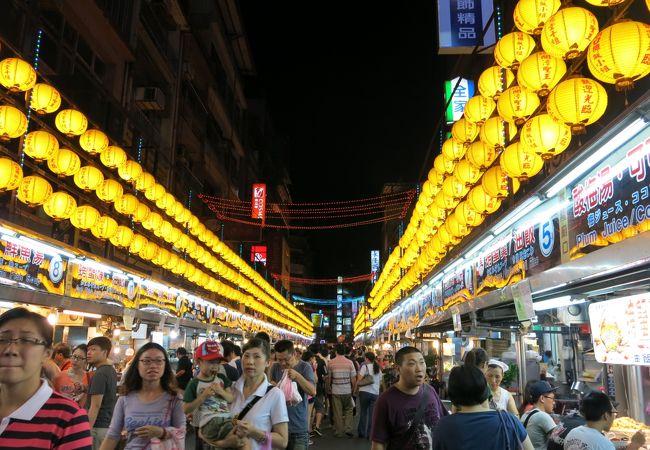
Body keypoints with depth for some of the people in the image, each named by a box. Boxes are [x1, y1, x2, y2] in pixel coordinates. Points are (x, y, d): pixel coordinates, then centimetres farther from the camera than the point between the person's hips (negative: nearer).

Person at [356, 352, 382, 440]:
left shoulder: (365, 366, -6)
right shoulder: (378, 368, 12)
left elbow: (359, 379, -8)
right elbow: (380, 381, 17)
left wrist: (356, 385, 6)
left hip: (365, 392, -4)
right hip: (375, 393, 4)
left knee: (363, 412, 9)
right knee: (372, 414, 5)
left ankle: (362, 433, 15)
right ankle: (370, 434, 5)